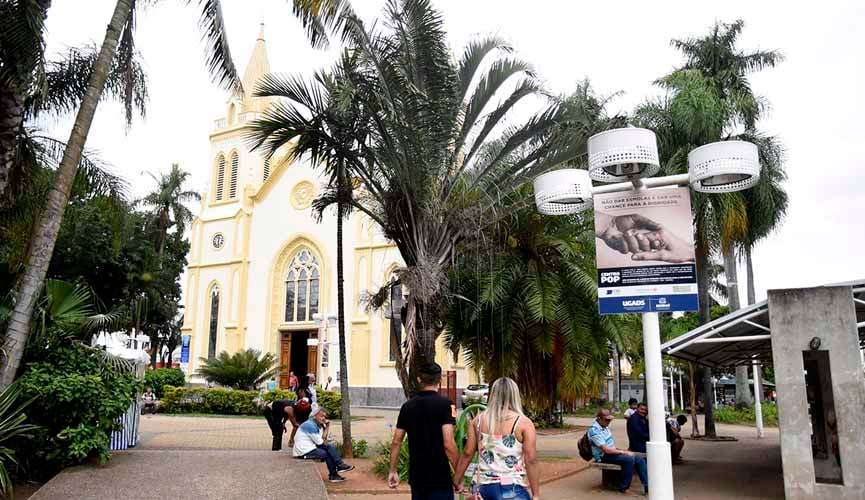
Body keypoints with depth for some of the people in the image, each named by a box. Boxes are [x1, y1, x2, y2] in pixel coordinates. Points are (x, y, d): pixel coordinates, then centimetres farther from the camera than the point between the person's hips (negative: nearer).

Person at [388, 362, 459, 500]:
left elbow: (396, 442, 6)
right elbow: (448, 444, -19)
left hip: (416, 477, 5)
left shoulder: (407, 406, 4)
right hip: (439, 478, -5)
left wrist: (393, 471, 16)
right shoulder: (445, 404, -12)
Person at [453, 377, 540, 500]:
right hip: (513, 489, -4)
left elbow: (467, 454, 7)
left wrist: (457, 481, 17)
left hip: (485, 488, 4)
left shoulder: (478, 421, 6)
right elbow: (531, 461, -10)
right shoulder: (524, 423, -5)